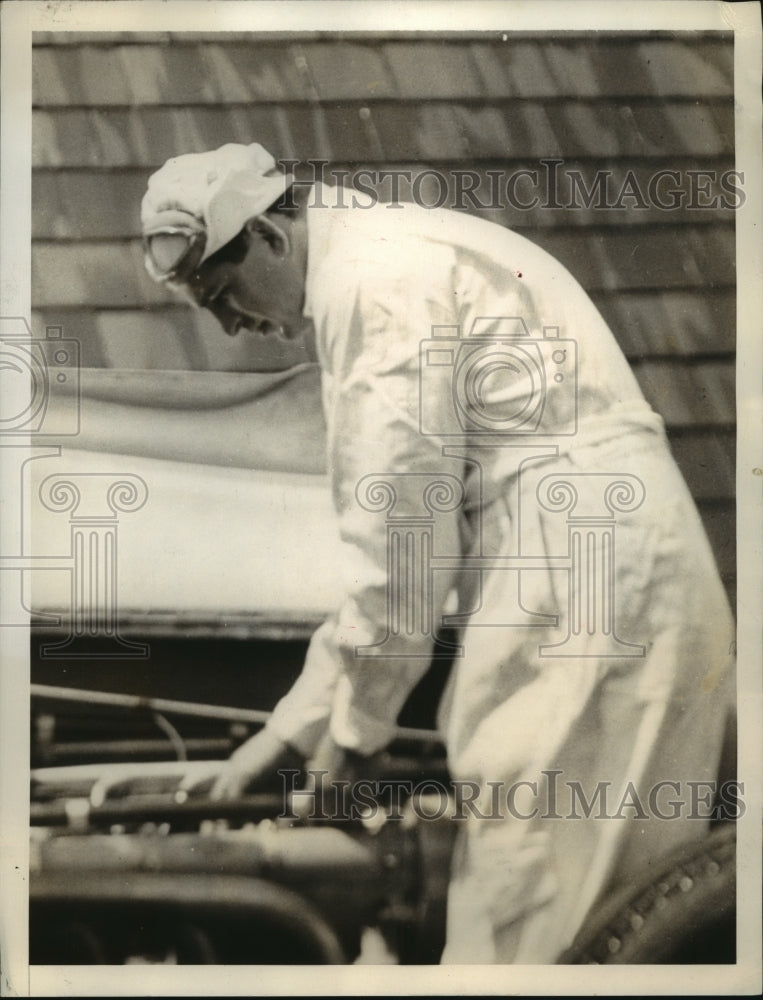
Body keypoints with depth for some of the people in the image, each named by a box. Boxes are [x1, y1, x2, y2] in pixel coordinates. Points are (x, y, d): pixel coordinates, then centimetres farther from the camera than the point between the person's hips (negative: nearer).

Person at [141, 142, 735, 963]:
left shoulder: (372, 279, -8)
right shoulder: (400, 268, 24)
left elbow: (401, 516, -14)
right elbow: (387, 536, 26)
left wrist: (356, 721, -3)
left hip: (578, 576, -10)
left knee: (531, 895, -4)